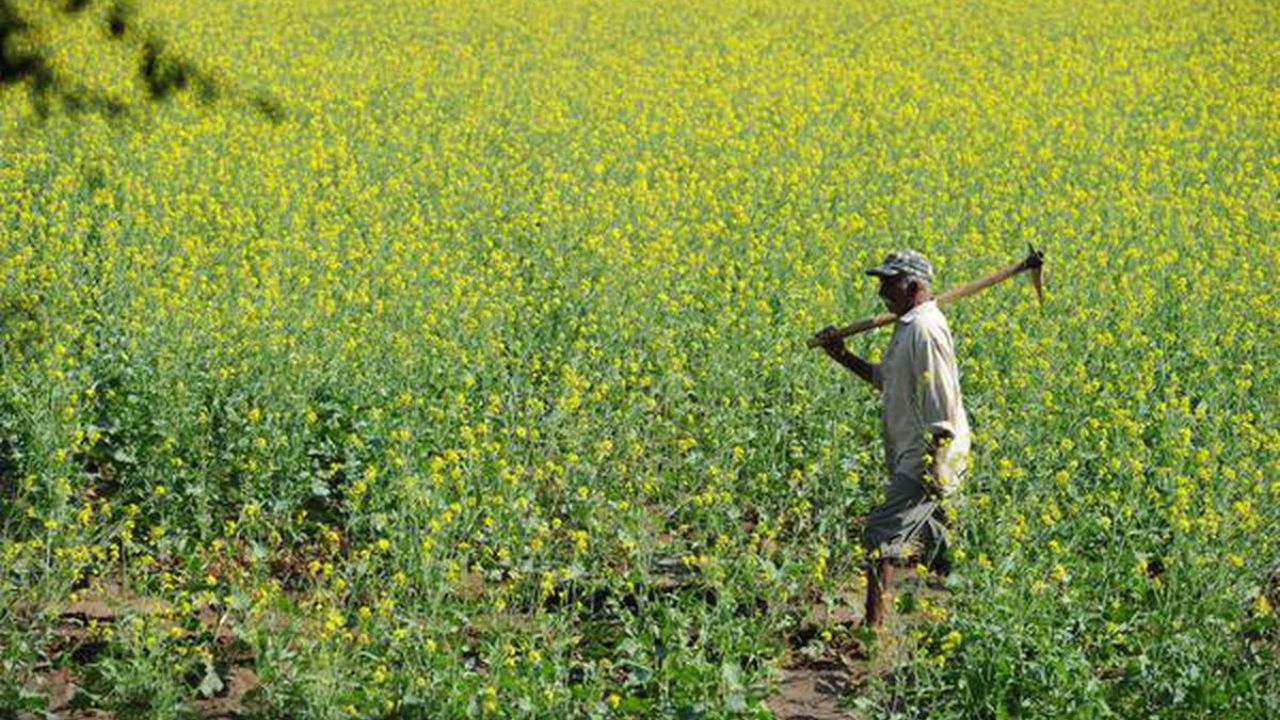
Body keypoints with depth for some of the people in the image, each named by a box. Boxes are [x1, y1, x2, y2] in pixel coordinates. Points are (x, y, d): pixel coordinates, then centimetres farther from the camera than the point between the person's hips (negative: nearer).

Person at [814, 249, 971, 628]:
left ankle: (873, 623, -16)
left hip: (930, 456, -11)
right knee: (929, 537, 17)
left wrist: (932, 466, -24)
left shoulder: (925, 330, -17)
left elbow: (942, 405, -22)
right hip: (910, 455, 11)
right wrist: (843, 357, 18)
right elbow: (887, 380, 28)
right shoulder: (908, 327, 16)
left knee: (881, 533, -14)